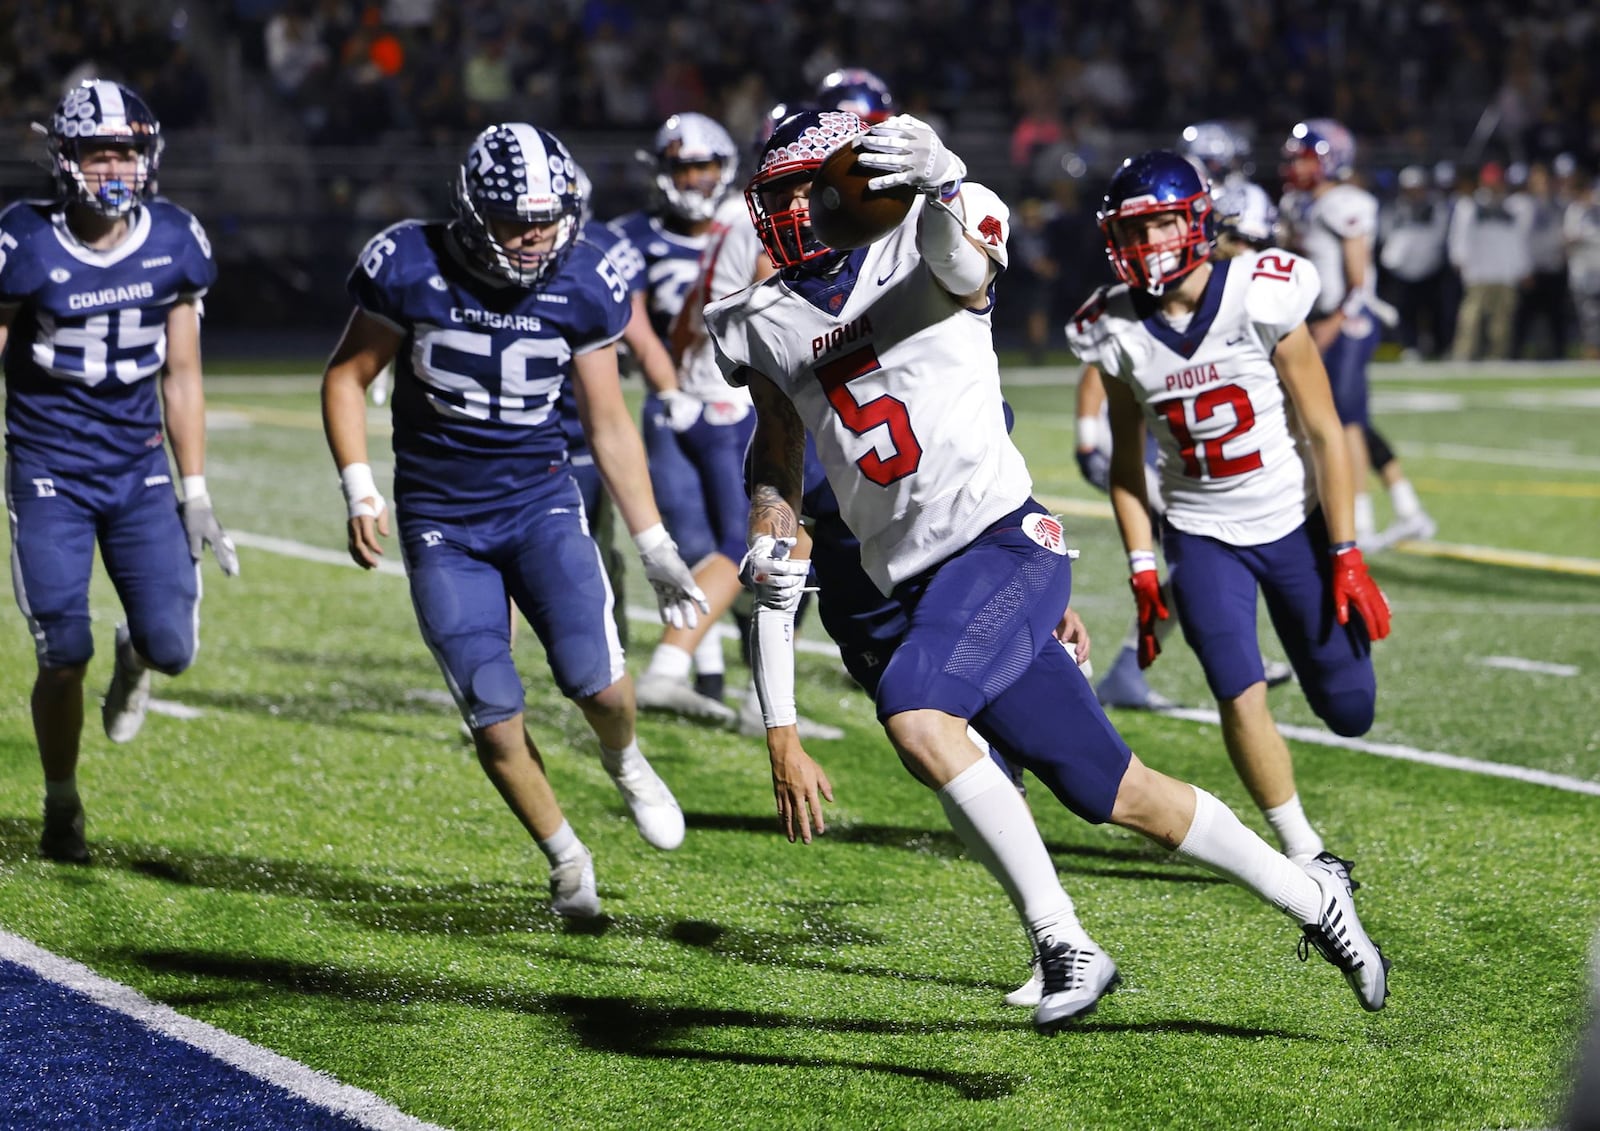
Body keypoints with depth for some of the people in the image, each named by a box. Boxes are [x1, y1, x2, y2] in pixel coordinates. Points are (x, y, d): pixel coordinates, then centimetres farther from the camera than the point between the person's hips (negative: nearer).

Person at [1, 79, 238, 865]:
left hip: (139, 468, 3)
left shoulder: (175, 245, -3)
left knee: (172, 647, -8)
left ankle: (134, 658, 31)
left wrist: (196, 496, 5)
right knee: (64, 659, -5)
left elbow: (181, 375, 5)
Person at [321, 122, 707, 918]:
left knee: (596, 680, -17)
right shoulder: (412, 269, -14)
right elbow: (346, 377, 0)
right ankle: (564, 857, 17)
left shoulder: (583, 287, -8)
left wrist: (655, 548, 4)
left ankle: (624, 764, 20)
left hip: (540, 502, 1)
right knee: (494, 717, -8)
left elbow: (608, 423, 3)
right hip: (440, 521, -1)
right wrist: (359, 492, -13)